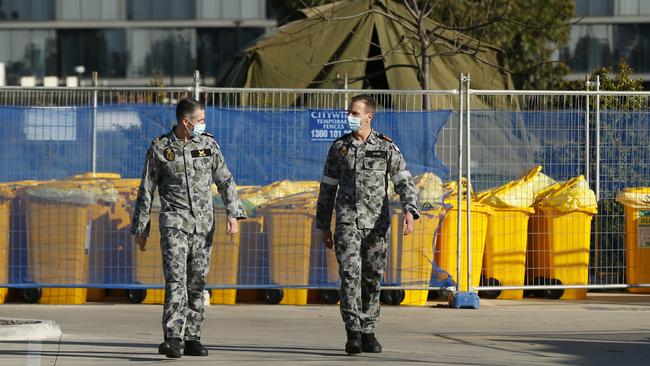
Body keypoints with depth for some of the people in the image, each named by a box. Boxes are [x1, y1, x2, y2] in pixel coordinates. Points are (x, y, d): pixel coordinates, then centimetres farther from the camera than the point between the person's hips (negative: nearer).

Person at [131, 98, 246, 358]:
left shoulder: (208, 144, 7)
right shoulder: (160, 148, -1)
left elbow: (225, 181, 8)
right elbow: (146, 191, 5)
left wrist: (234, 214, -5)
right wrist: (140, 229, 5)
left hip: (204, 224, 4)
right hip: (174, 222, -4)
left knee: (197, 283, 6)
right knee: (176, 280, -17)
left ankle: (192, 339, 13)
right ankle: (172, 339, -25)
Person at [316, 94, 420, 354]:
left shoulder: (387, 148, 3)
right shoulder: (339, 147, 7)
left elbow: (404, 182, -3)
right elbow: (327, 188, 13)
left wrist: (410, 211, -21)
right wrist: (323, 226, 12)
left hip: (377, 224, 0)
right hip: (347, 222, 0)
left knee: (372, 279, 5)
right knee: (350, 275, -14)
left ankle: (368, 333, 16)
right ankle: (353, 334, -18)